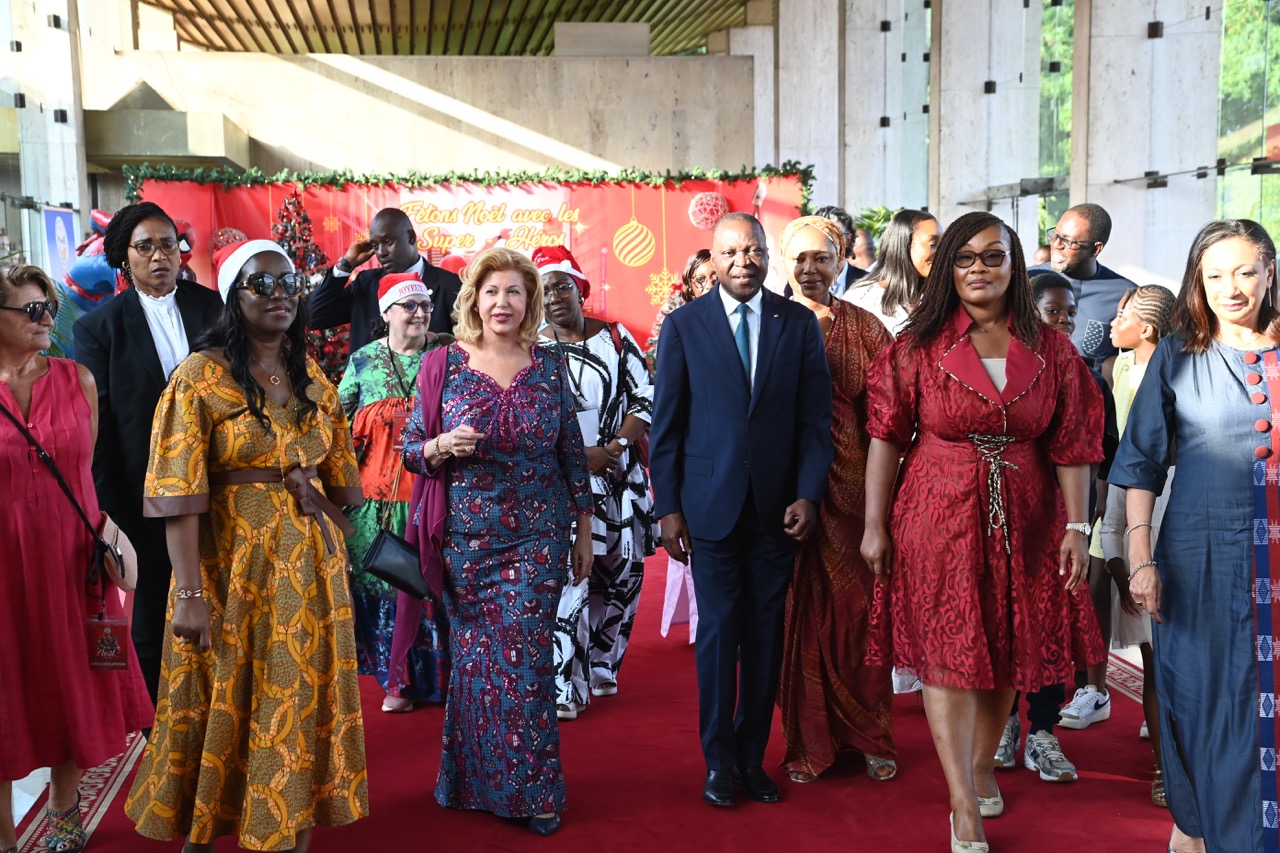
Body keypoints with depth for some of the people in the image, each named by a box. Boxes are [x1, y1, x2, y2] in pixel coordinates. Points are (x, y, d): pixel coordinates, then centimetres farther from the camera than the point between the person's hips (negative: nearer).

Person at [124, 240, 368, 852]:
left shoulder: (312, 376, 7)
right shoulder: (201, 374, -9)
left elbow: (339, 471, 14)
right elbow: (179, 490, -15)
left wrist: (332, 543, 7)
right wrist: (190, 592, -21)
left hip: (309, 561, 5)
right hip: (232, 560, -4)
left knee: (302, 695, 11)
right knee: (227, 701, 8)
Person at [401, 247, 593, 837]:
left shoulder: (549, 368, 3)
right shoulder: (444, 364, 0)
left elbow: (573, 455, 8)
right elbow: (411, 449, 4)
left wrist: (584, 534, 8)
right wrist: (442, 445, -19)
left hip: (537, 540, 0)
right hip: (466, 539, 0)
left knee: (526, 661, -1)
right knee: (474, 658, 7)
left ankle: (533, 790, 15)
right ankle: (475, 782, 26)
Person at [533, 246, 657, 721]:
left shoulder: (616, 338, 5)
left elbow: (646, 399, 3)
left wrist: (617, 446, -11)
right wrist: (580, 457, -12)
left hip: (620, 477, 3)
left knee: (622, 574, 9)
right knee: (569, 579, -10)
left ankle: (602, 665, 29)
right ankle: (566, 687, -3)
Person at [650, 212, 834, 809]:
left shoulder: (799, 323, 5)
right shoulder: (683, 325, 2)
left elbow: (816, 418, 3)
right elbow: (666, 424, 2)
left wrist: (808, 495, -7)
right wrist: (667, 507, -2)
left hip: (777, 506, 1)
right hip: (711, 505, -1)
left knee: (765, 635, 7)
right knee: (718, 631, 3)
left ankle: (751, 756, 21)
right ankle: (719, 760, 17)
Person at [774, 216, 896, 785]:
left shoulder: (864, 328, 5)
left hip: (852, 488, 1)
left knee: (859, 608, 6)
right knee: (800, 611, 6)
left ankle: (871, 736, 24)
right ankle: (808, 741, 21)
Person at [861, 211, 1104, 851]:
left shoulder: (1051, 352, 2)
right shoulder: (919, 347, -3)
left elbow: (1071, 447, 2)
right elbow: (886, 438, -4)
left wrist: (1077, 527, -4)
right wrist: (875, 526, -7)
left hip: (1023, 521, 3)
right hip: (938, 517, -2)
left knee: (1006, 651, 13)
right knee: (948, 653, -2)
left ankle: (981, 762, 36)